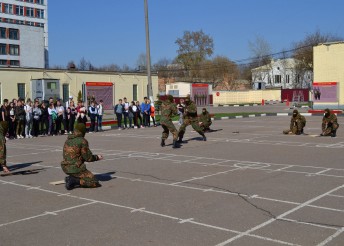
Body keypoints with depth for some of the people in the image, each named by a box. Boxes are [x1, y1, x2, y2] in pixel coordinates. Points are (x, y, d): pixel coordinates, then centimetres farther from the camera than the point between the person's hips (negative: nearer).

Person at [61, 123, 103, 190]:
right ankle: (74, 181, -15)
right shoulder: (82, 141, -13)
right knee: (95, 183, -3)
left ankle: (72, 178, 7)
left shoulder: (68, 140, 10)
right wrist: (97, 157, 8)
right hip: (76, 168, -8)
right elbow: (88, 157, -12)